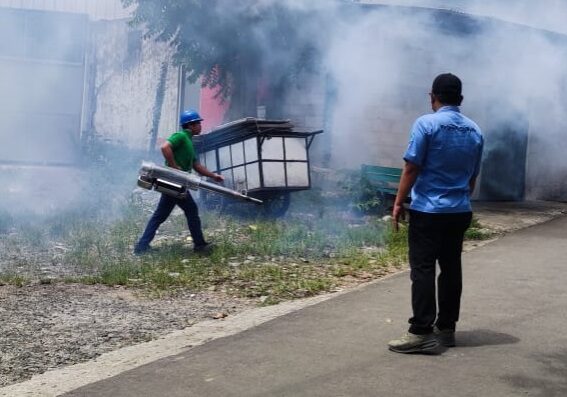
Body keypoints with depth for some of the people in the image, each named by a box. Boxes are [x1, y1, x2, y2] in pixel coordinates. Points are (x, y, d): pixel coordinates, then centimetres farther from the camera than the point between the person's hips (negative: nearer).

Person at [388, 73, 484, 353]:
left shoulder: (426, 123, -10)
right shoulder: (475, 131, 9)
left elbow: (411, 168, -12)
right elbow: (473, 176, 15)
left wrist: (398, 203, -5)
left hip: (427, 210, -6)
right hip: (460, 212, 6)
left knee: (423, 270, -5)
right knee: (451, 269, 11)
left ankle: (421, 332, -7)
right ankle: (446, 328, 17)